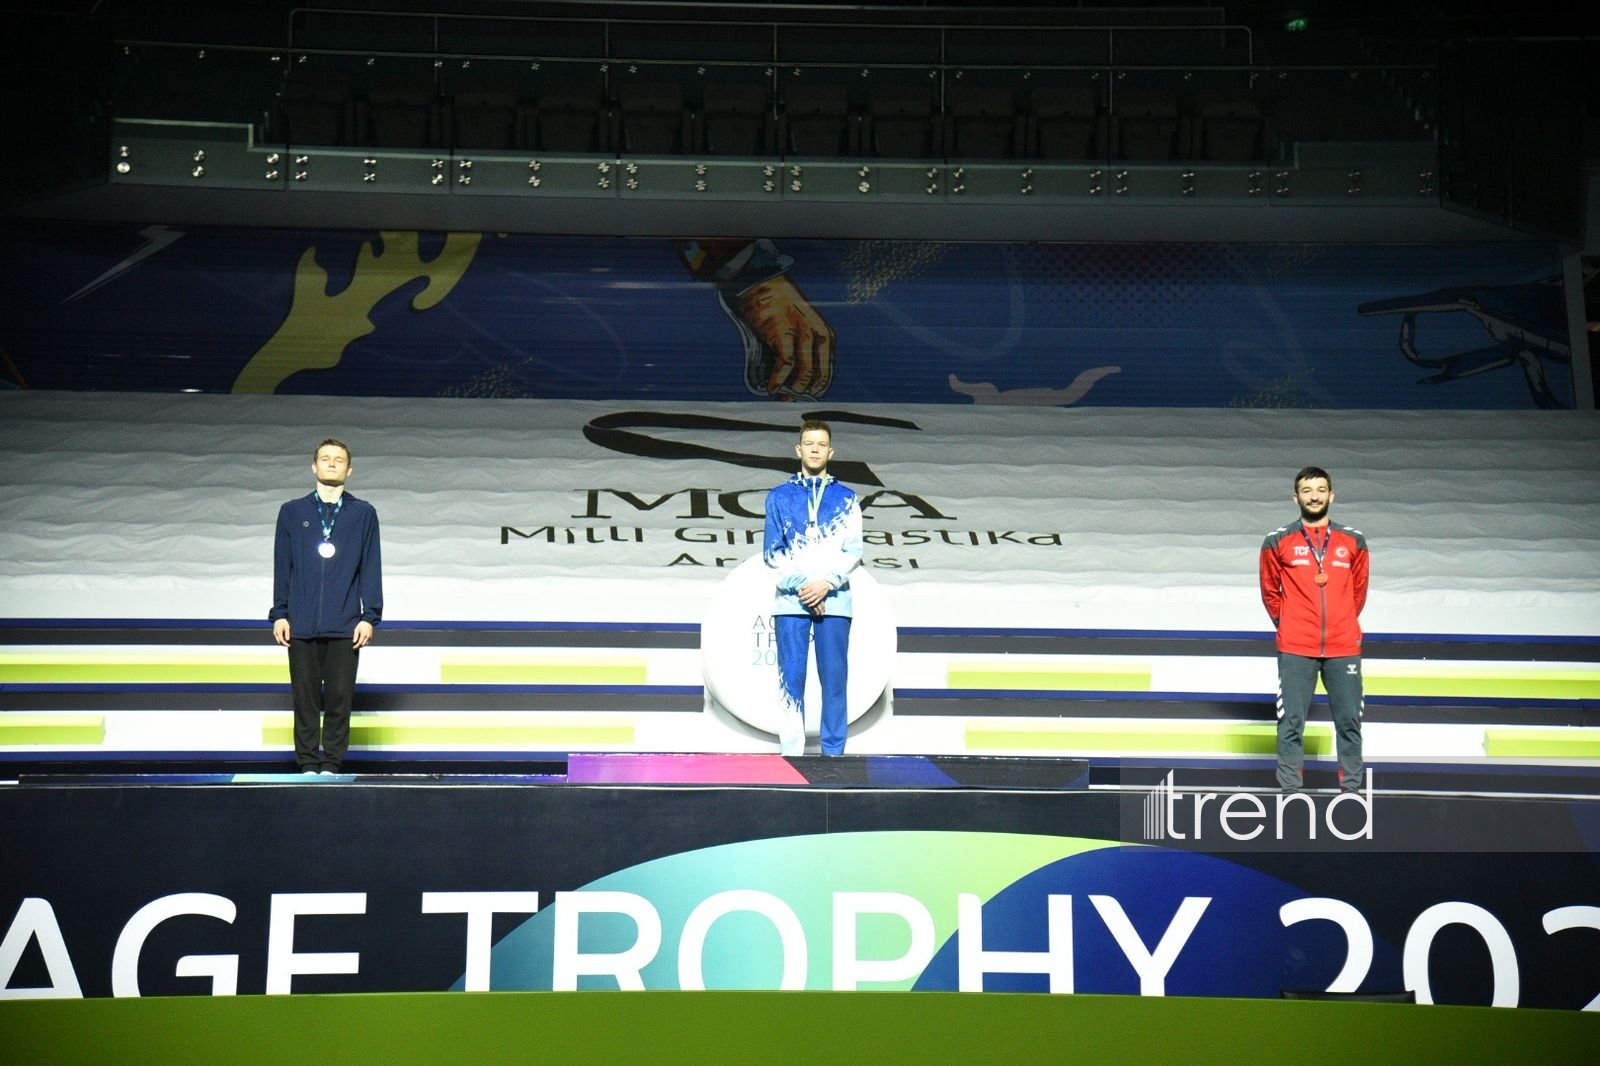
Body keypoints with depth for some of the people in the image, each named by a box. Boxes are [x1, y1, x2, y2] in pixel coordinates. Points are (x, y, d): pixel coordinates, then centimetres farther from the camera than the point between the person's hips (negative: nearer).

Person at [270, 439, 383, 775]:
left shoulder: (363, 514, 8)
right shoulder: (292, 512, 11)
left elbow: (371, 568, 6)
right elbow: (282, 567, 10)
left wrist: (369, 616, 0)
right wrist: (279, 614, 4)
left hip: (345, 626, -1)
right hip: (302, 624, 1)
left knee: (339, 697, 0)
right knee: (305, 696, 3)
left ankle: (332, 765, 8)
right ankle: (308, 764, 10)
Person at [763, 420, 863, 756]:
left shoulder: (846, 498, 12)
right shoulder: (779, 497, 11)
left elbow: (853, 552, 4)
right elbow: (772, 552, 5)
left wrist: (826, 583, -10)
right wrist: (801, 586, -8)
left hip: (834, 601, 0)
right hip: (790, 602, 0)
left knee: (834, 679, -2)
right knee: (791, 679, -3)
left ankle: (833, 752, 2)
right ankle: (791, 753, 0)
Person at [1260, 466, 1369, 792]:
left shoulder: (1353, 541, 8)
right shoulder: (1278, 541, 3)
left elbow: (1359, 590, 16)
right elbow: (1270, 591, 11)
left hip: (1344, 648, 2)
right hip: (1295, 650, -2)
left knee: (1349, 722, 4)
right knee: (1291, 723, -2)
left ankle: (1352, 789, 12)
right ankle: (1290, 790, 3)